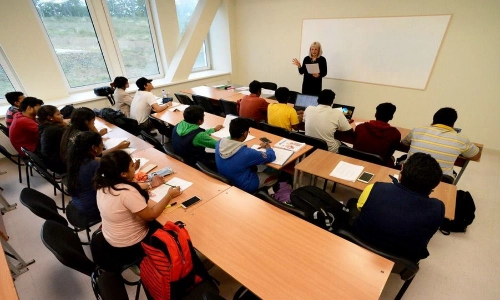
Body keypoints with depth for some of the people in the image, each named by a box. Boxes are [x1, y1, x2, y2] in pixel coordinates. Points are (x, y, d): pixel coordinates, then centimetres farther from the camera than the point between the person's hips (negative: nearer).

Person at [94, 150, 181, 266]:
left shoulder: (104, 183, -10)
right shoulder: (127, 192, -36)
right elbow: (151, 215, -27)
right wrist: (169, 196, -17)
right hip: (131, 245, -7)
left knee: (157, 223, 24)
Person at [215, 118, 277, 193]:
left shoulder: (219, 143, -16)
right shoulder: (247, 153, -34)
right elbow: (271, 157, -18)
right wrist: (268, 147, 4)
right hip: (243, 186, -6)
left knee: (253, 167, 27)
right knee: (274, 176, 14)